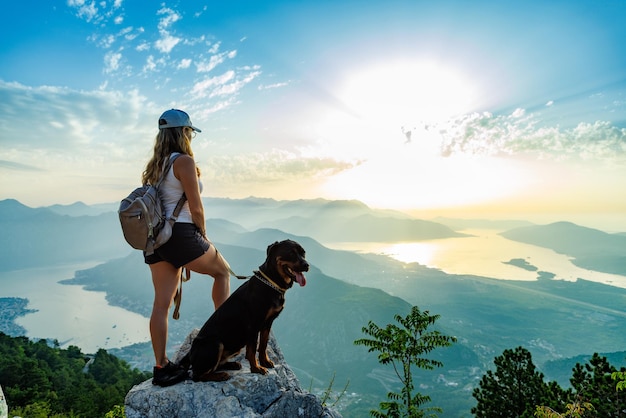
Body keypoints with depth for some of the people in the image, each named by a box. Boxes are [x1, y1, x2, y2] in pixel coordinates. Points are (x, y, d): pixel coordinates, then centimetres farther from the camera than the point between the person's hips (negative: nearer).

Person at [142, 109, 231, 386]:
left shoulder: (155, 165, 15)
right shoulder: (185, 161, -10)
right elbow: (196, 209, -14)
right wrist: (203, 238, 2)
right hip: (181, 234, -8)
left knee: (162, 302, 9)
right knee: (222, 271, 16)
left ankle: (161, 367, 17)